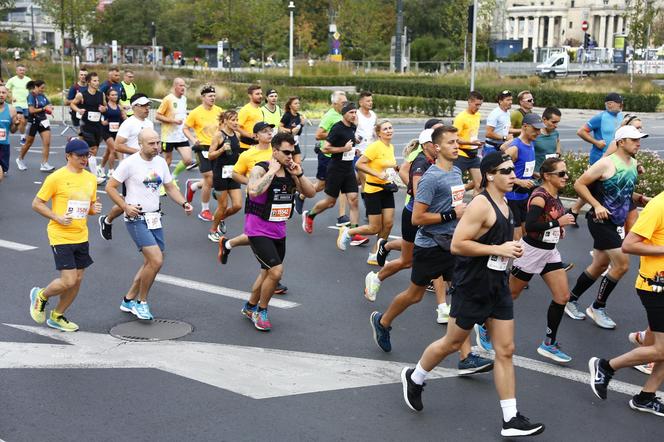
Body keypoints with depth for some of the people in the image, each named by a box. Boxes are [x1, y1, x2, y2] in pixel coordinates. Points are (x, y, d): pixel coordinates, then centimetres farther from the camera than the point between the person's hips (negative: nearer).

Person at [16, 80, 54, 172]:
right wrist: (43, 108, -19)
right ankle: (20, 159, 35)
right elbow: (31, 110, -21)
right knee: (29, 143, 11)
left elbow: (49, 105, 13)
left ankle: (44, 164, -5)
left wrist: (49, 108, -9)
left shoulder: (42, 96, 6)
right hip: (33, 122, -5)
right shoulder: (31, 96, -13)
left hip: (43, 121, 5)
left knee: (47, 142, -9)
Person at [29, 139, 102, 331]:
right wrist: (57, 217, -17)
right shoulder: (56, 178, -11)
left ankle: (57, 316, 27)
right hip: (61, 237, -6)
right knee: (68, 281, -10)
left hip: (81, 237, 6)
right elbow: (36, 204, -6)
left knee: (78, 280, 8)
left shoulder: (91, 178, 8)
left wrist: (94, 209, -3)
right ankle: (41, 296, 21)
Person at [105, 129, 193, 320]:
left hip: (155, 218, 7)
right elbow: (110, 187, -7)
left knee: (151, 263, 12)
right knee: (156, 261, -17)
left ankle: (129, 300, 28)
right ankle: (141, 302, 2)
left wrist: (184, 203, -2)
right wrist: (125, 206, -17)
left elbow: (170, 187, 15)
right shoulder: (130, 163, -12)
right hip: (136, 219, -7)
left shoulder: (160, 162, 7)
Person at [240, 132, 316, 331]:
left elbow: (311, 193, 5)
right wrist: (272, 171, -28)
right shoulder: (260, 169, -17)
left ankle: (250, 307, 39)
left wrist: (299, 175, -9)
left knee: (268, 273, 18)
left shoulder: (291, 172, 3)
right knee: (276, 271, -17)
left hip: (278, 232, 8)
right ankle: (261, 311, 5)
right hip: (258, 230, -7)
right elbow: (253, 191, -37)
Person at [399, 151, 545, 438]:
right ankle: (414, 378, 36)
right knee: (452, 343, 9)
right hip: (472, 288, -8)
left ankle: (511, 420, 10)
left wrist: (510, 249, 11)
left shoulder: (503, 204, 10)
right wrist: (498, 249, -23)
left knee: (505, 351, 5)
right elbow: (457, 245, -24)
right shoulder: (480, 204, -18)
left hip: (498, 287, 8)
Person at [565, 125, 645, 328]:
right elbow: (579, 184, -15)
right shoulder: (607, 163, -17)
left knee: (600, 265, 14)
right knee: (622, 264, -12)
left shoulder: (633, 164, 9)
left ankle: (571, 301, 29)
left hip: (617, 223, 9)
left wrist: (640, 199, 7)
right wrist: (597, 205, -22)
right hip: (601, 221, -9)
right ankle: (597, 307, 4)